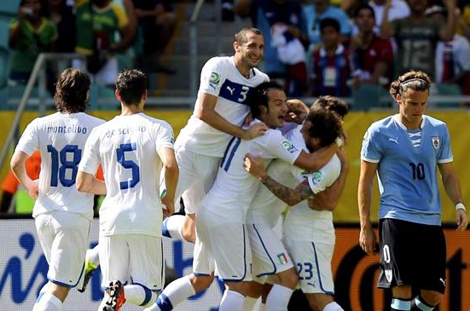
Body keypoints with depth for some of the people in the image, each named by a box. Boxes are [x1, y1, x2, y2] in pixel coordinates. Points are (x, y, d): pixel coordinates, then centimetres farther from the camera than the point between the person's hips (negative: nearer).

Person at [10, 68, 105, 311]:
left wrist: (28, 185, 14)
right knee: (59, 288, -5)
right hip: (76, 215, -4)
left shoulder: (40, 125, 2)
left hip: (44, 211, 4)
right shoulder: (97, 127, -4)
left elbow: (16, 163, -6)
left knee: (56, 279, 24)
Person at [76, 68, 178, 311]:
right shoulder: (157, 127, 0)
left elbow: (82, 184, 9)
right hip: (146, 220, -2)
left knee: (111, 289, 10)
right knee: (148, 291, 6)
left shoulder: (101, 132, 8)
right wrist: (169, 198, 1)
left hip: (112, 219, 2)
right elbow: (170, 165, -18)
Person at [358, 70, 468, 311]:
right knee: (402, 289, -13)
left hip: (431, 221, 4)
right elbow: (365, 181, 2)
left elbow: (448, 174, 17)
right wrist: (365, 227, -2)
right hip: (396, 220, -4)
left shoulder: (439, 130, 9)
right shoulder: (379, 132, -2)